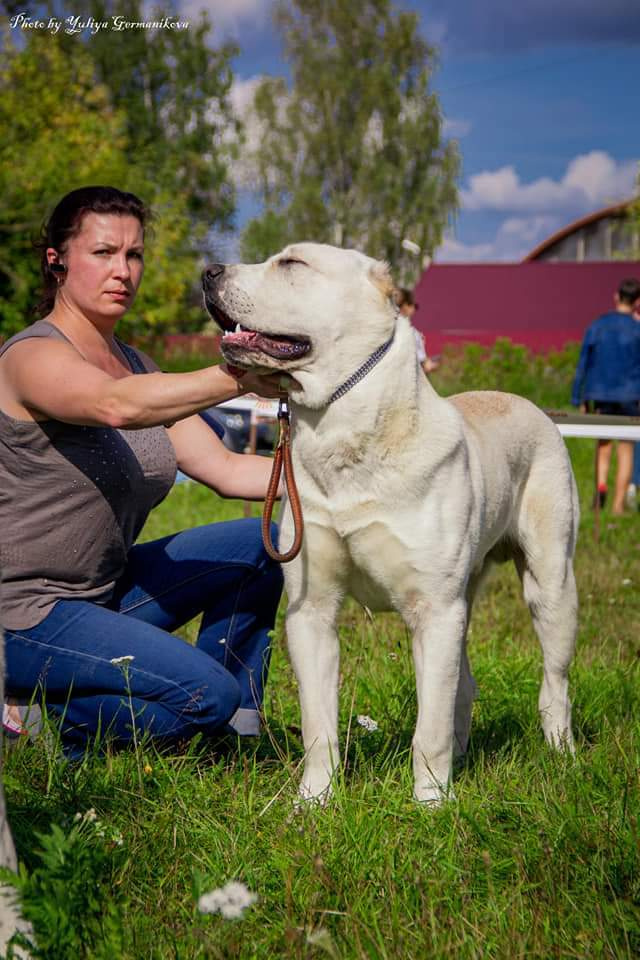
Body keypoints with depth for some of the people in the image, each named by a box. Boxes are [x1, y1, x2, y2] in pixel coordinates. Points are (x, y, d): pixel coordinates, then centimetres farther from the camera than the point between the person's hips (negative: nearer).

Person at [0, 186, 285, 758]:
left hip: (103, 590, 9)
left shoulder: (135, 365, 10)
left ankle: (231, 733, 9)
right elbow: (115, 406, -39)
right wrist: (237, 379, -50)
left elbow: (225, 469, 3)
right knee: (207, 691, -22)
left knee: (262, 544, 3)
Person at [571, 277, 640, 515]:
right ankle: (618, 505, 4)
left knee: (603, 444, 18)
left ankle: (600, 484, -7)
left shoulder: (596, 326, 2)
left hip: (600, 394, 2)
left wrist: (579, 399, 9)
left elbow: (583, 365, 3)